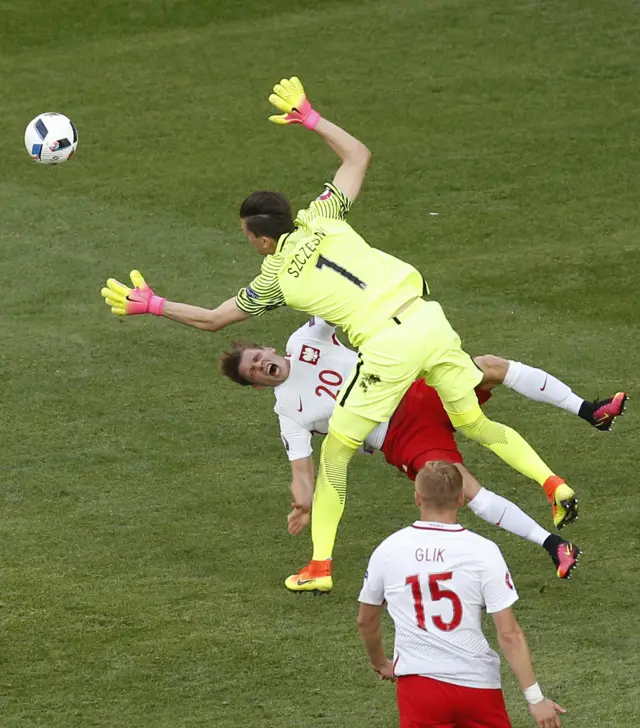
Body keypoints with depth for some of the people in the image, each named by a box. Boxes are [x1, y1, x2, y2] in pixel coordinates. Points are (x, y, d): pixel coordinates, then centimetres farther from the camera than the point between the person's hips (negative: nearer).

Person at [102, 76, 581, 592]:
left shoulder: (276, 279, 5)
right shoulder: (321, 219, 11)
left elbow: (211, 320, 14)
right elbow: (359, 155, 22)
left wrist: (151, 305, 23)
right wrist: (312, 119, 28)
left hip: (388, 346, -5)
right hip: (428, 318, 5)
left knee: (336, 450, 9)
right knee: (475, 422, 18)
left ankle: (320, 564, 11)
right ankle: (554, 485, 4)